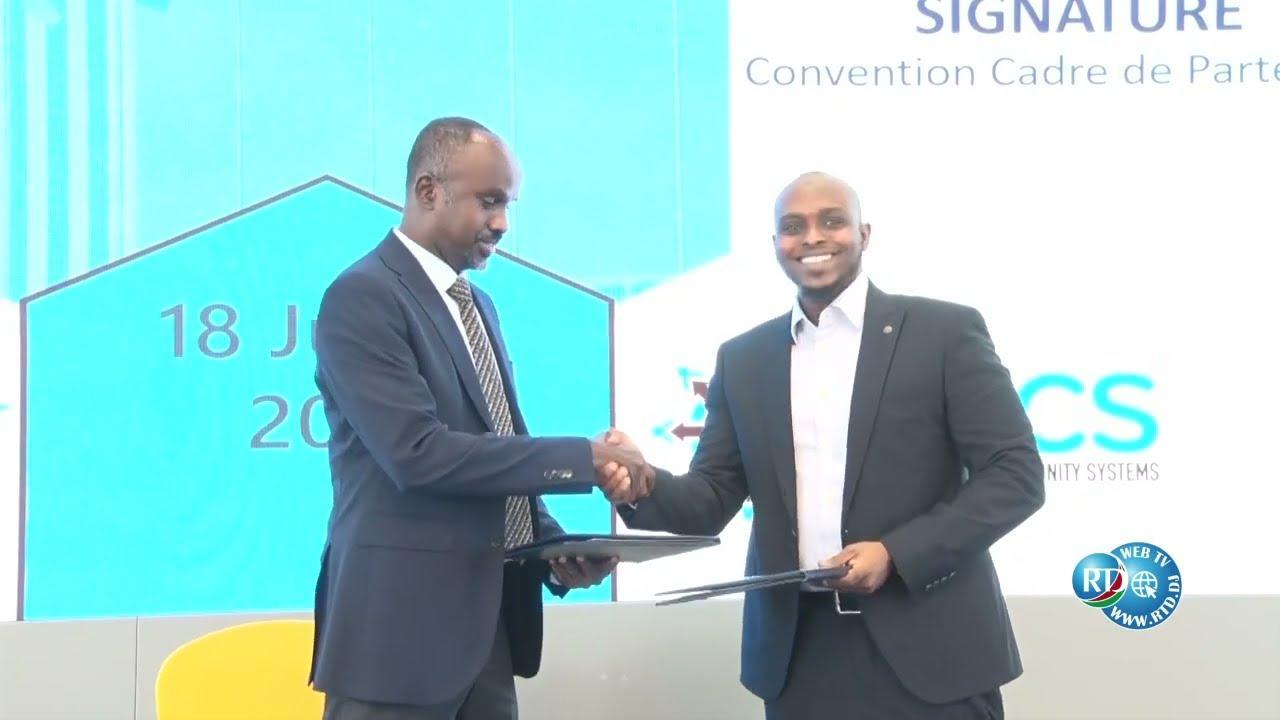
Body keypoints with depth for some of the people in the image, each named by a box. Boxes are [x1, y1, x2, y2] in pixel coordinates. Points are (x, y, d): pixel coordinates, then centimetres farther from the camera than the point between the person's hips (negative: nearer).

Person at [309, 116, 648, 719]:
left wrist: (555, 549, 2)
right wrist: (584, 458, -19)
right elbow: (418, 453, -21)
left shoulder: (476, 304, 17)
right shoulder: (362, 297, -11)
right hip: (403, 624, -8)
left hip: (490, 623, 8)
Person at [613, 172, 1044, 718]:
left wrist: (897, 553, -16)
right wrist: (644, 484, -13)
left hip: (926, 646, -3)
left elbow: (1016, 474, -5)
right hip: (798, 652, 4)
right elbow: (713, 500, 9)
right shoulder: (743, 359, 10)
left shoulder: (944, 331, -2)